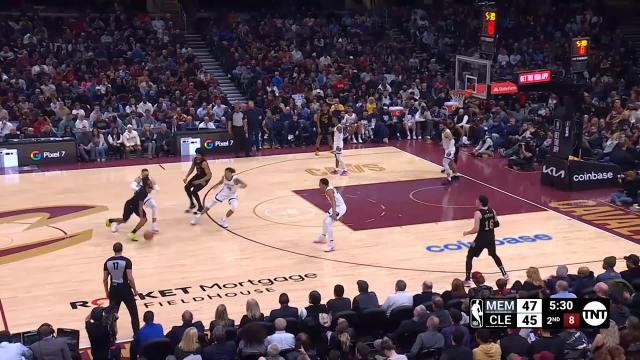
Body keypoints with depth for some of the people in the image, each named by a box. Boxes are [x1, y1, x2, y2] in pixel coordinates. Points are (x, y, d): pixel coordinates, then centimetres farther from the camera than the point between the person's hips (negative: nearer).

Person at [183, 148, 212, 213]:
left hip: (205, 178, -8)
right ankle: (192, 204, 24)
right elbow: (191, 169, 8)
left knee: (194, 191, -16)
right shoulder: (194, 159, -10)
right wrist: (186, 177, -1)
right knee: (187, 187, 4)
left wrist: (199, 181, -34)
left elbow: (209, 176, -31)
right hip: (198, 175, 8)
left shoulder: (204, 163, -33)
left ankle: (200, 207, 7)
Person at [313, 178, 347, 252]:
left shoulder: (328, 191, -20)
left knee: (328, 223, -20)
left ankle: (331, 245, -19)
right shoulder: (330, 188, 12)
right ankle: (323, 238, 43)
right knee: (325, 220, 23)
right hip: (338, 206, 11)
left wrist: (333, 213, -45)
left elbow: (333, 202, -34)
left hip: (340, 207, -11)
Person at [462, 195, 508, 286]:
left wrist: (467, 233, -5)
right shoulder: (492, 211, 2)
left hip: (481, 238, -6)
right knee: (494, 255, 31)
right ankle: (504, 274, 38)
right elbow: (497, 224, 11)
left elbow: (476, 229, -21)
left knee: (469, 257, 6)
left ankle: (467, 280, 0)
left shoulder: (478, 213, -18)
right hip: (491, 237, 6)